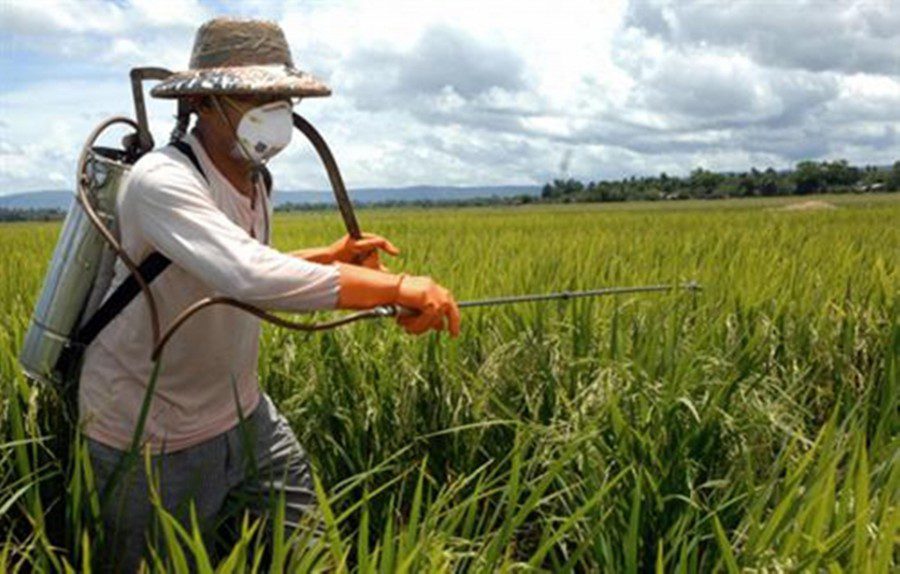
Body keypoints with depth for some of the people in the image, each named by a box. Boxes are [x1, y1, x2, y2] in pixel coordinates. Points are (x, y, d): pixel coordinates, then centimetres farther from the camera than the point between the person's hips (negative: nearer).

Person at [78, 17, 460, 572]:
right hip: (156, 438, -7)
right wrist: (397, 287, -42)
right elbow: (249, 278, -44)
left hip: (242, 411, 8)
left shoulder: (254, 181, 1)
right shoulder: (162, 180, -27)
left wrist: (332, 257, 3)